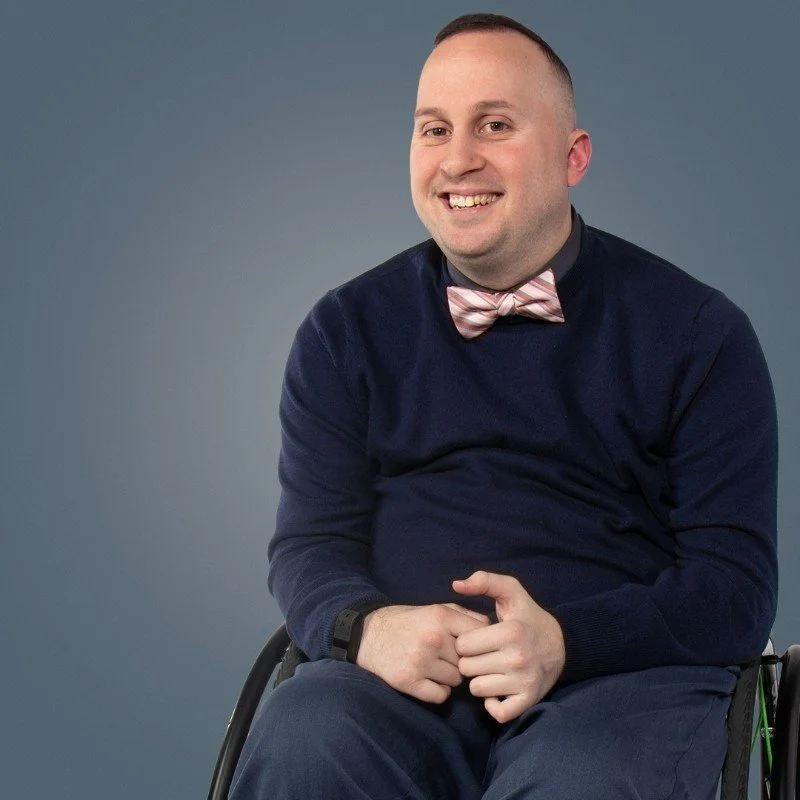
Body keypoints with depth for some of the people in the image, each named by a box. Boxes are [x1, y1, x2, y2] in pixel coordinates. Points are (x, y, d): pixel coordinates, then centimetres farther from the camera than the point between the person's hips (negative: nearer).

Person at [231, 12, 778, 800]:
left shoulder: (694, 332, 4)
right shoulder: (347, 331, 12)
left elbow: (736, 584, -1)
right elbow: (310, 543, 9)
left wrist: (566, 640, -19)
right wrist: (365, 626, -16)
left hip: (619, 676, -2)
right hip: (404, 680, 3)